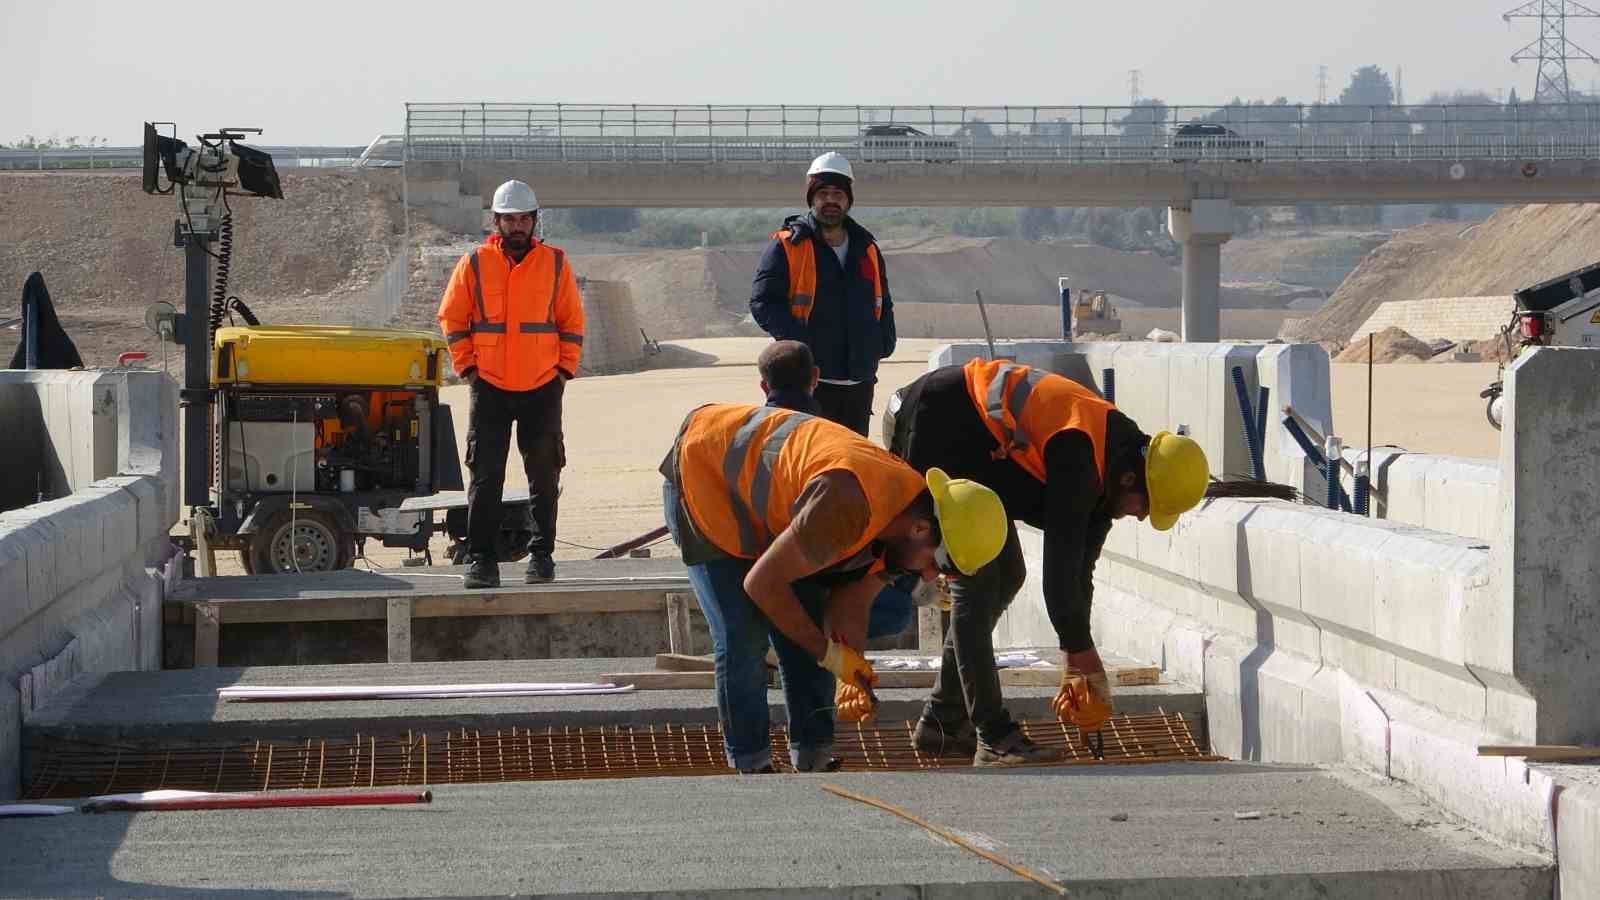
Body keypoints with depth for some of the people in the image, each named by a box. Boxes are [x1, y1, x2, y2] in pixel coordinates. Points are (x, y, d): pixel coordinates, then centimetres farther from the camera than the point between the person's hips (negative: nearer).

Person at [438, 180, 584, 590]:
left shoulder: (555, 263, 4)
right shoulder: (475, 264, 2)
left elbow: (573, 322, 9)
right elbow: (452, 318, 7)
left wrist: (564, 368, 1)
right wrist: (467, 366, 0)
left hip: (543, 388, 1)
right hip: (490, 387, -1)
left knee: (544, 477, 4)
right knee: (485, 477, -2)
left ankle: (541, 555, 12)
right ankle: (481, 559, 2)